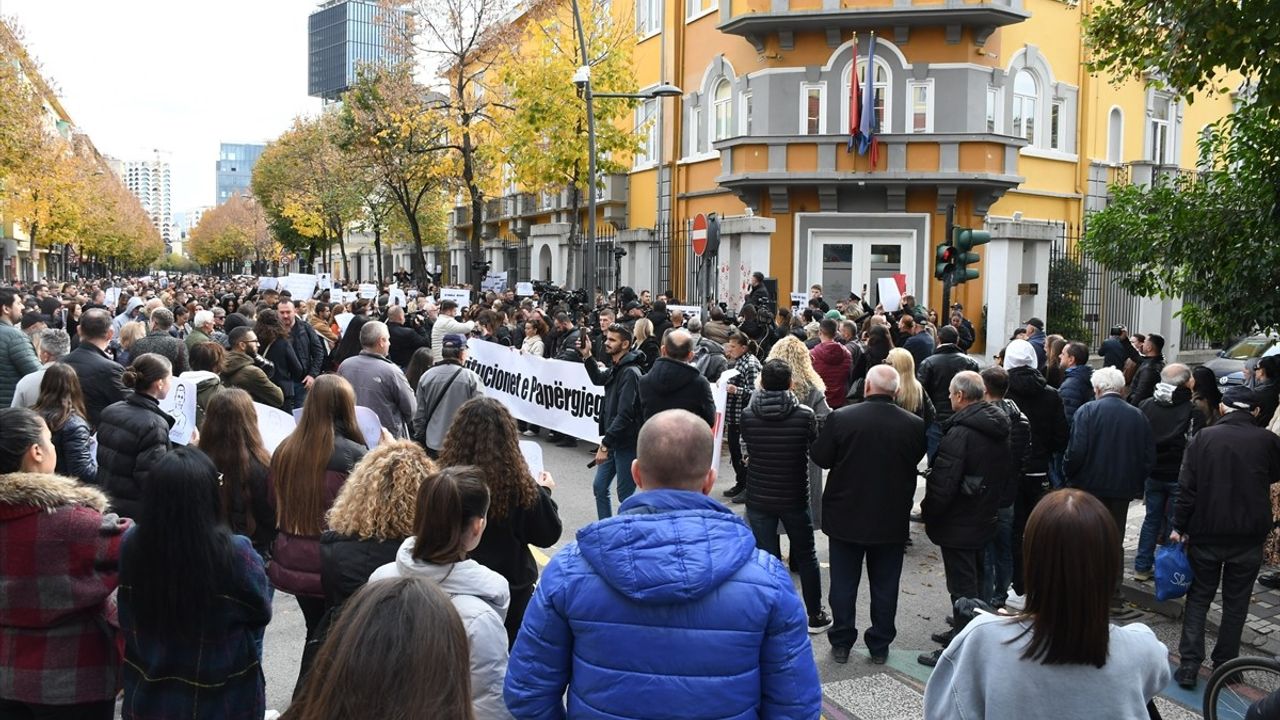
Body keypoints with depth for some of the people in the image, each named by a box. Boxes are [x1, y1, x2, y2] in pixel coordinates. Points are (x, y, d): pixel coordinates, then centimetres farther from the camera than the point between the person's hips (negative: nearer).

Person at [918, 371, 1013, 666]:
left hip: (958, 525, -9)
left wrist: (928, 511, -10)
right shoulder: (999, 430, 5)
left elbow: (943, 483, -25)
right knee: (976, 580, 21)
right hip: (984, 520, 9)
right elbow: (1006, 473, 14)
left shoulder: (960, 433, -24)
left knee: (962, 587, -1)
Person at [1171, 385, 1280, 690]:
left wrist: (1179, 526, 0)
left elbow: (1187, 487, -8)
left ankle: (1189, 666, 3)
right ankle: (1224, 664, 19)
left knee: (1198, 598, 9)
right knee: (1235, 603, 13)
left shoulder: (1203, 438, -8)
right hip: (1249, 537, 0)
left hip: (1206, 534, 0)